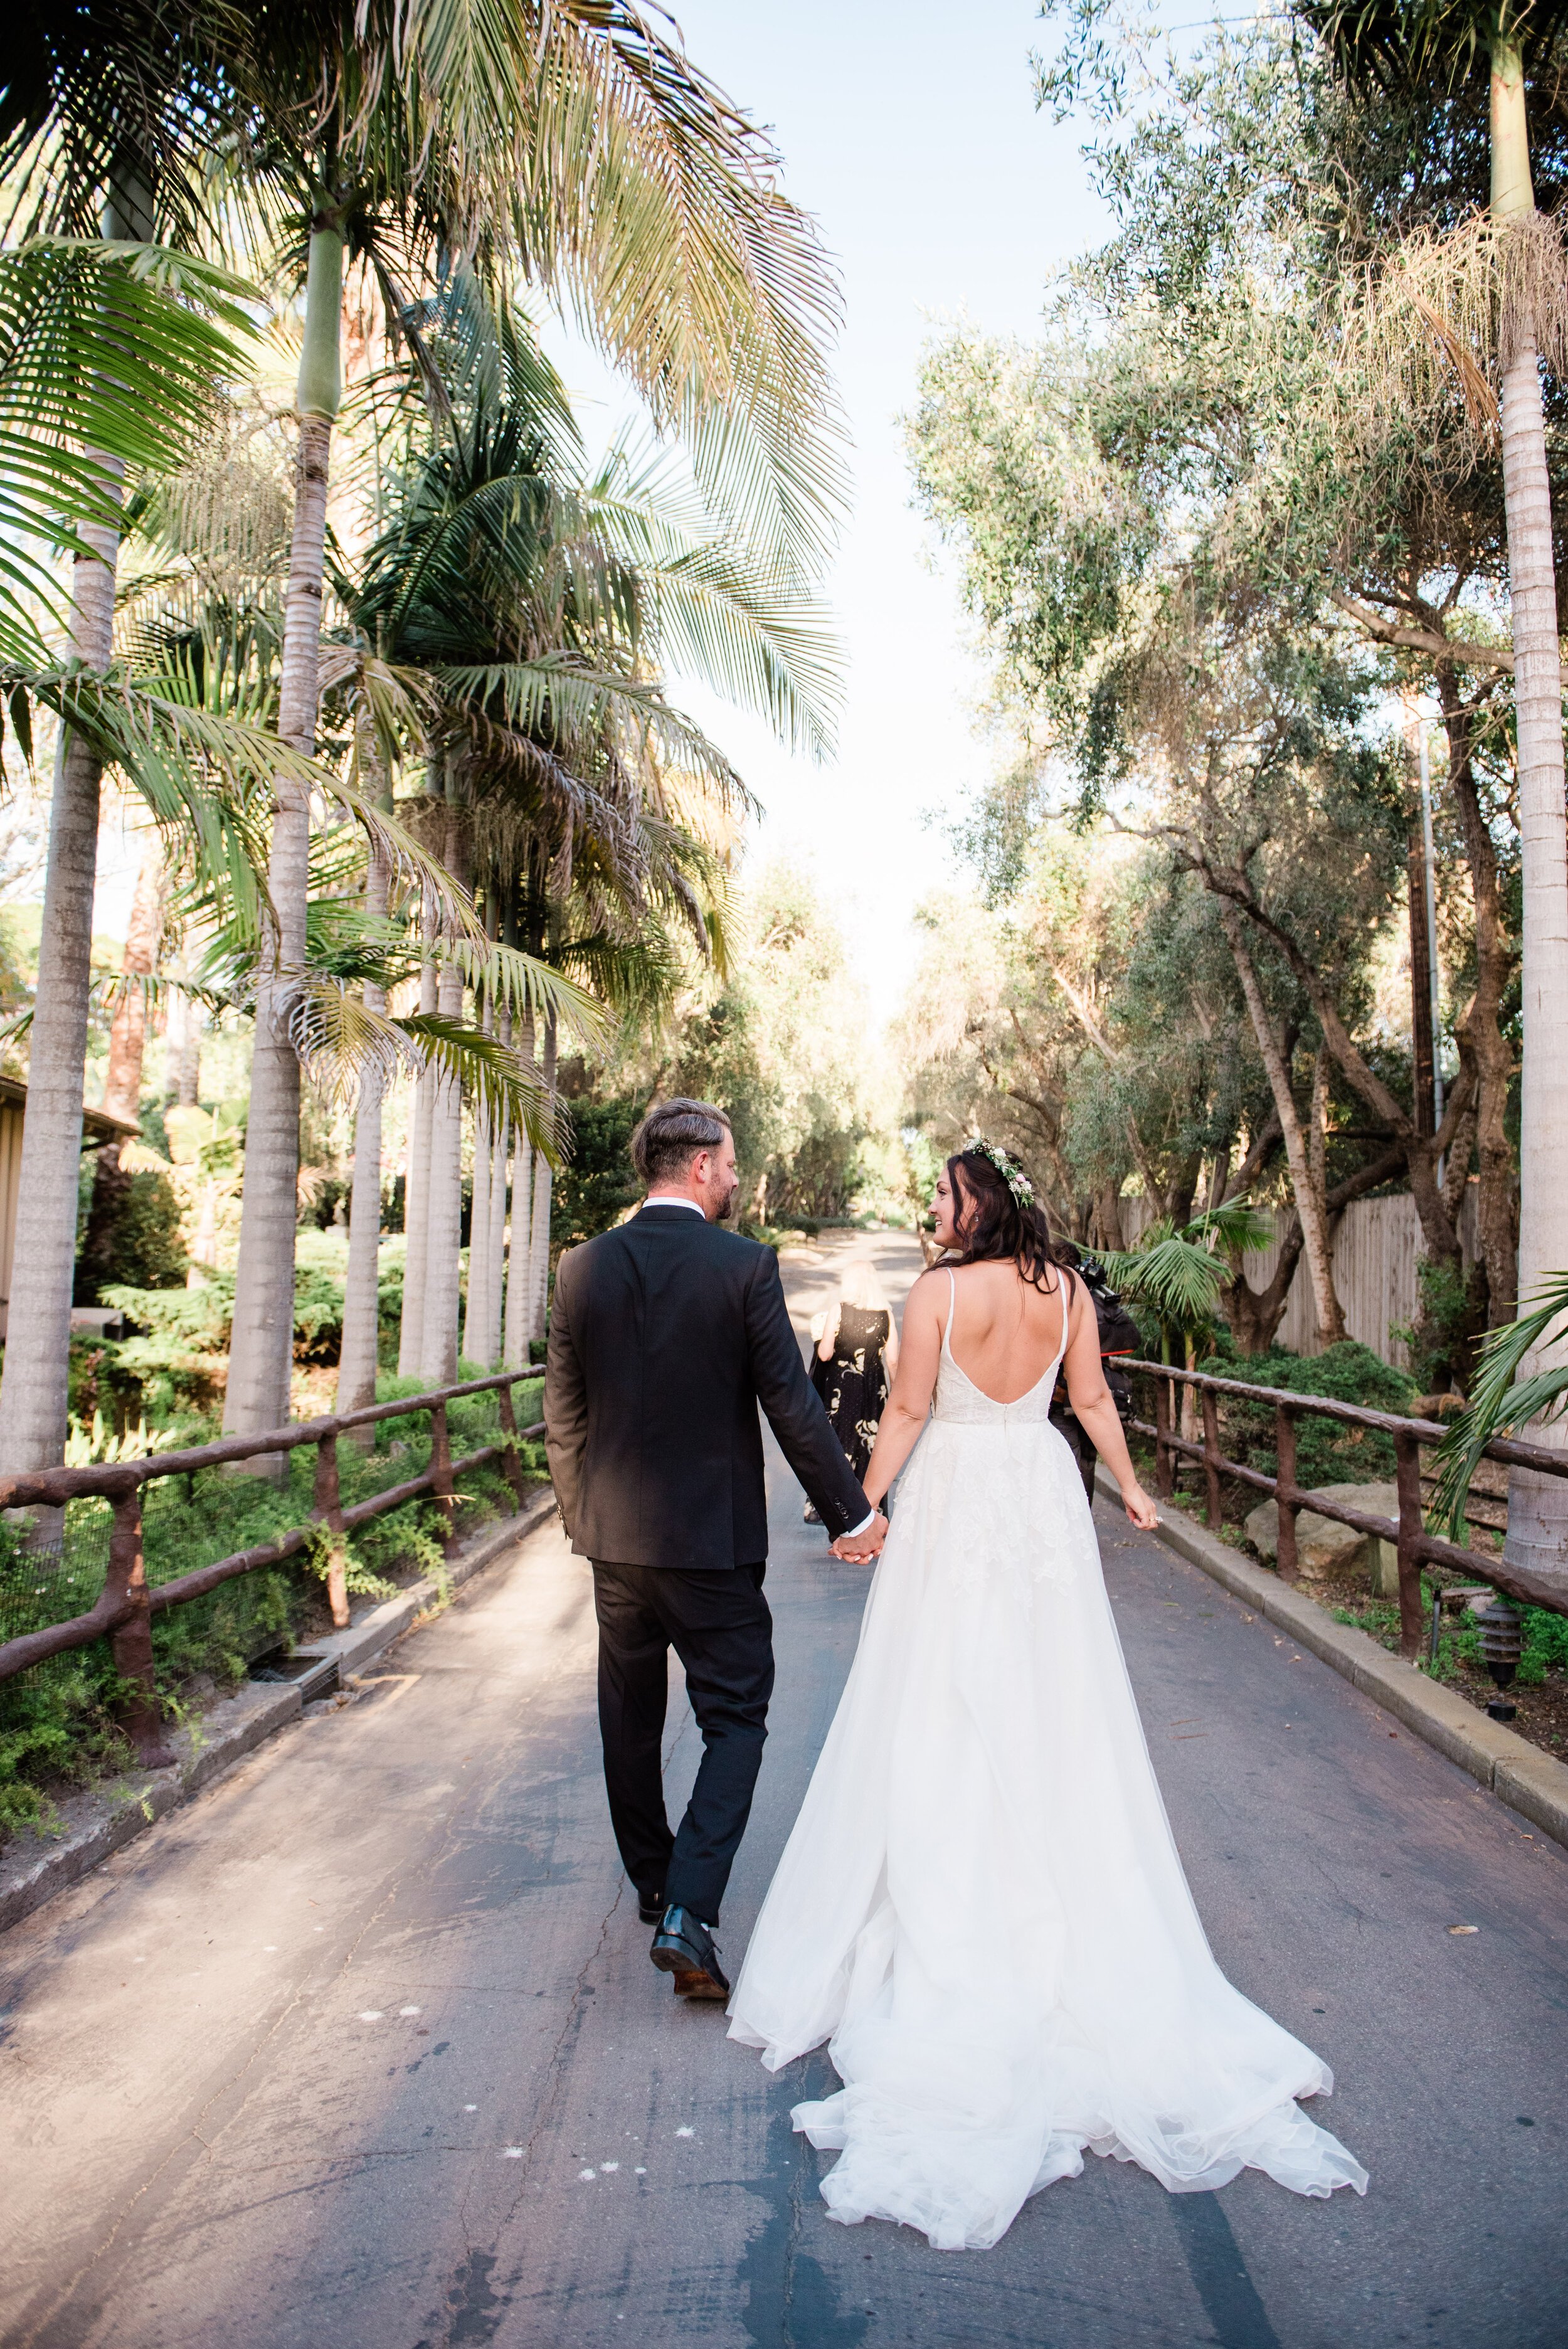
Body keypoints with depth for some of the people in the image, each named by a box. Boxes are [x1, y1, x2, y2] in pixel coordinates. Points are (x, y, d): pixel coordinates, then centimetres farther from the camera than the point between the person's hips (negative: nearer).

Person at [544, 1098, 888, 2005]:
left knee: (631, 1720, 20)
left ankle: (653, 1884, 38)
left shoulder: (584, 1267, -2)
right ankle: (687, 1913, -2)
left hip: (615, 1535, 5)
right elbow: (792, 1406, -14)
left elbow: (563, 1417, 4)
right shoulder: (745, 1266, -13)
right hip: (713, 1539, -4)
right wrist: (854, 1513, -4)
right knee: (735, 1721, 9)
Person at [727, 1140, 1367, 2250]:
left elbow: (908, 1408, -10)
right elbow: (1094, 1399, 7)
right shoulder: (1068, 1289, 0)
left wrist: (864, 1505, 0)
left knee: (945, 1705, 5)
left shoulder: (941, 1288, -12)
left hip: (957, 1492, -4)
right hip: (1044, 1492, 4)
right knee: (1054, 1702, 13)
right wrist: (1131, 1490, 20)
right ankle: (1077, 1924, 24)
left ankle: (949, 1915, 14)